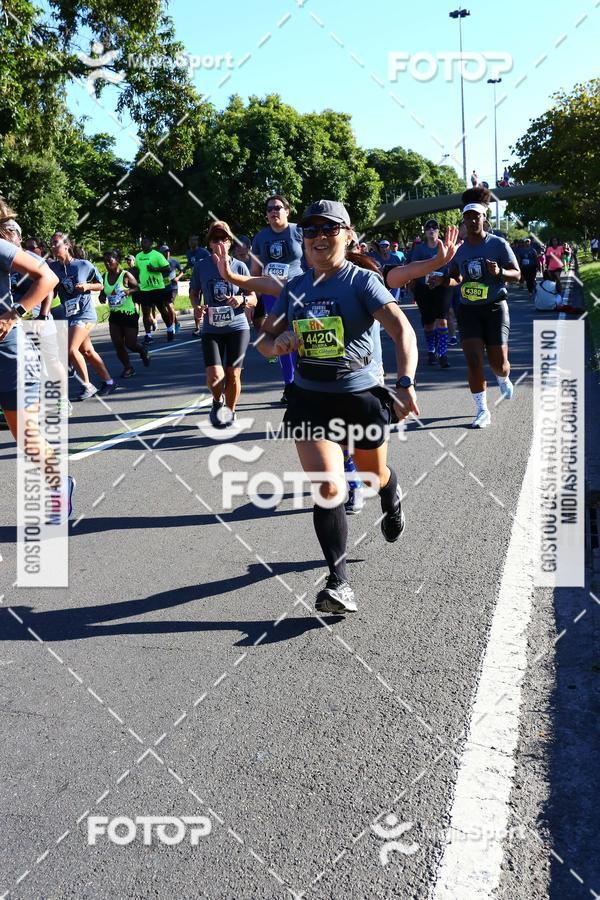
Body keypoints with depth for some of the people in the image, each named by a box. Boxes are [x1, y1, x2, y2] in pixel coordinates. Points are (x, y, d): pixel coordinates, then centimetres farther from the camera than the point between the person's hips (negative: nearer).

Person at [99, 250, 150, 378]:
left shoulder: (126, 275, -12)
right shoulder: (105, 276, 2)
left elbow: (138, 287, -7)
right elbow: (103, 291, 15)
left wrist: (129, 291, -26)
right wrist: (102, 296, -7)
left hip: (129, 313, -5)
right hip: (114, 314, 5)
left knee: (130, 344, -2)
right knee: (117, 344, -1)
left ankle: (143, 351, 33)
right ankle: (128, 367, 16)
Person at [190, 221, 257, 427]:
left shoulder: (239, 267, -1)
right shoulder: (201, 267, 1)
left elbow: (253, 299, 3)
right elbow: (194, 293, 15)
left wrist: (242, 300, -19)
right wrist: (197, 306, -7)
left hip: (237, 327, 0)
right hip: (211, 330, 0)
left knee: (233, 374, 0)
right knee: (215, 376, -14)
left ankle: (230, 412, 25)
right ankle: (217, 403, 19)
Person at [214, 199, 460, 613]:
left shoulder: (362, 280, -9)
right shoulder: (294, 288, 6)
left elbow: (403, 330, -19)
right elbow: (265, 338, 13)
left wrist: (406, 385, -32)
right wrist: (275, 343, -12)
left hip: (363, 396, -2)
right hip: (310, 399, 2)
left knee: (375, 476, 19)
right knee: (328, 487, -15)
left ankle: (393, 502, 59)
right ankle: (339, 583, -8)